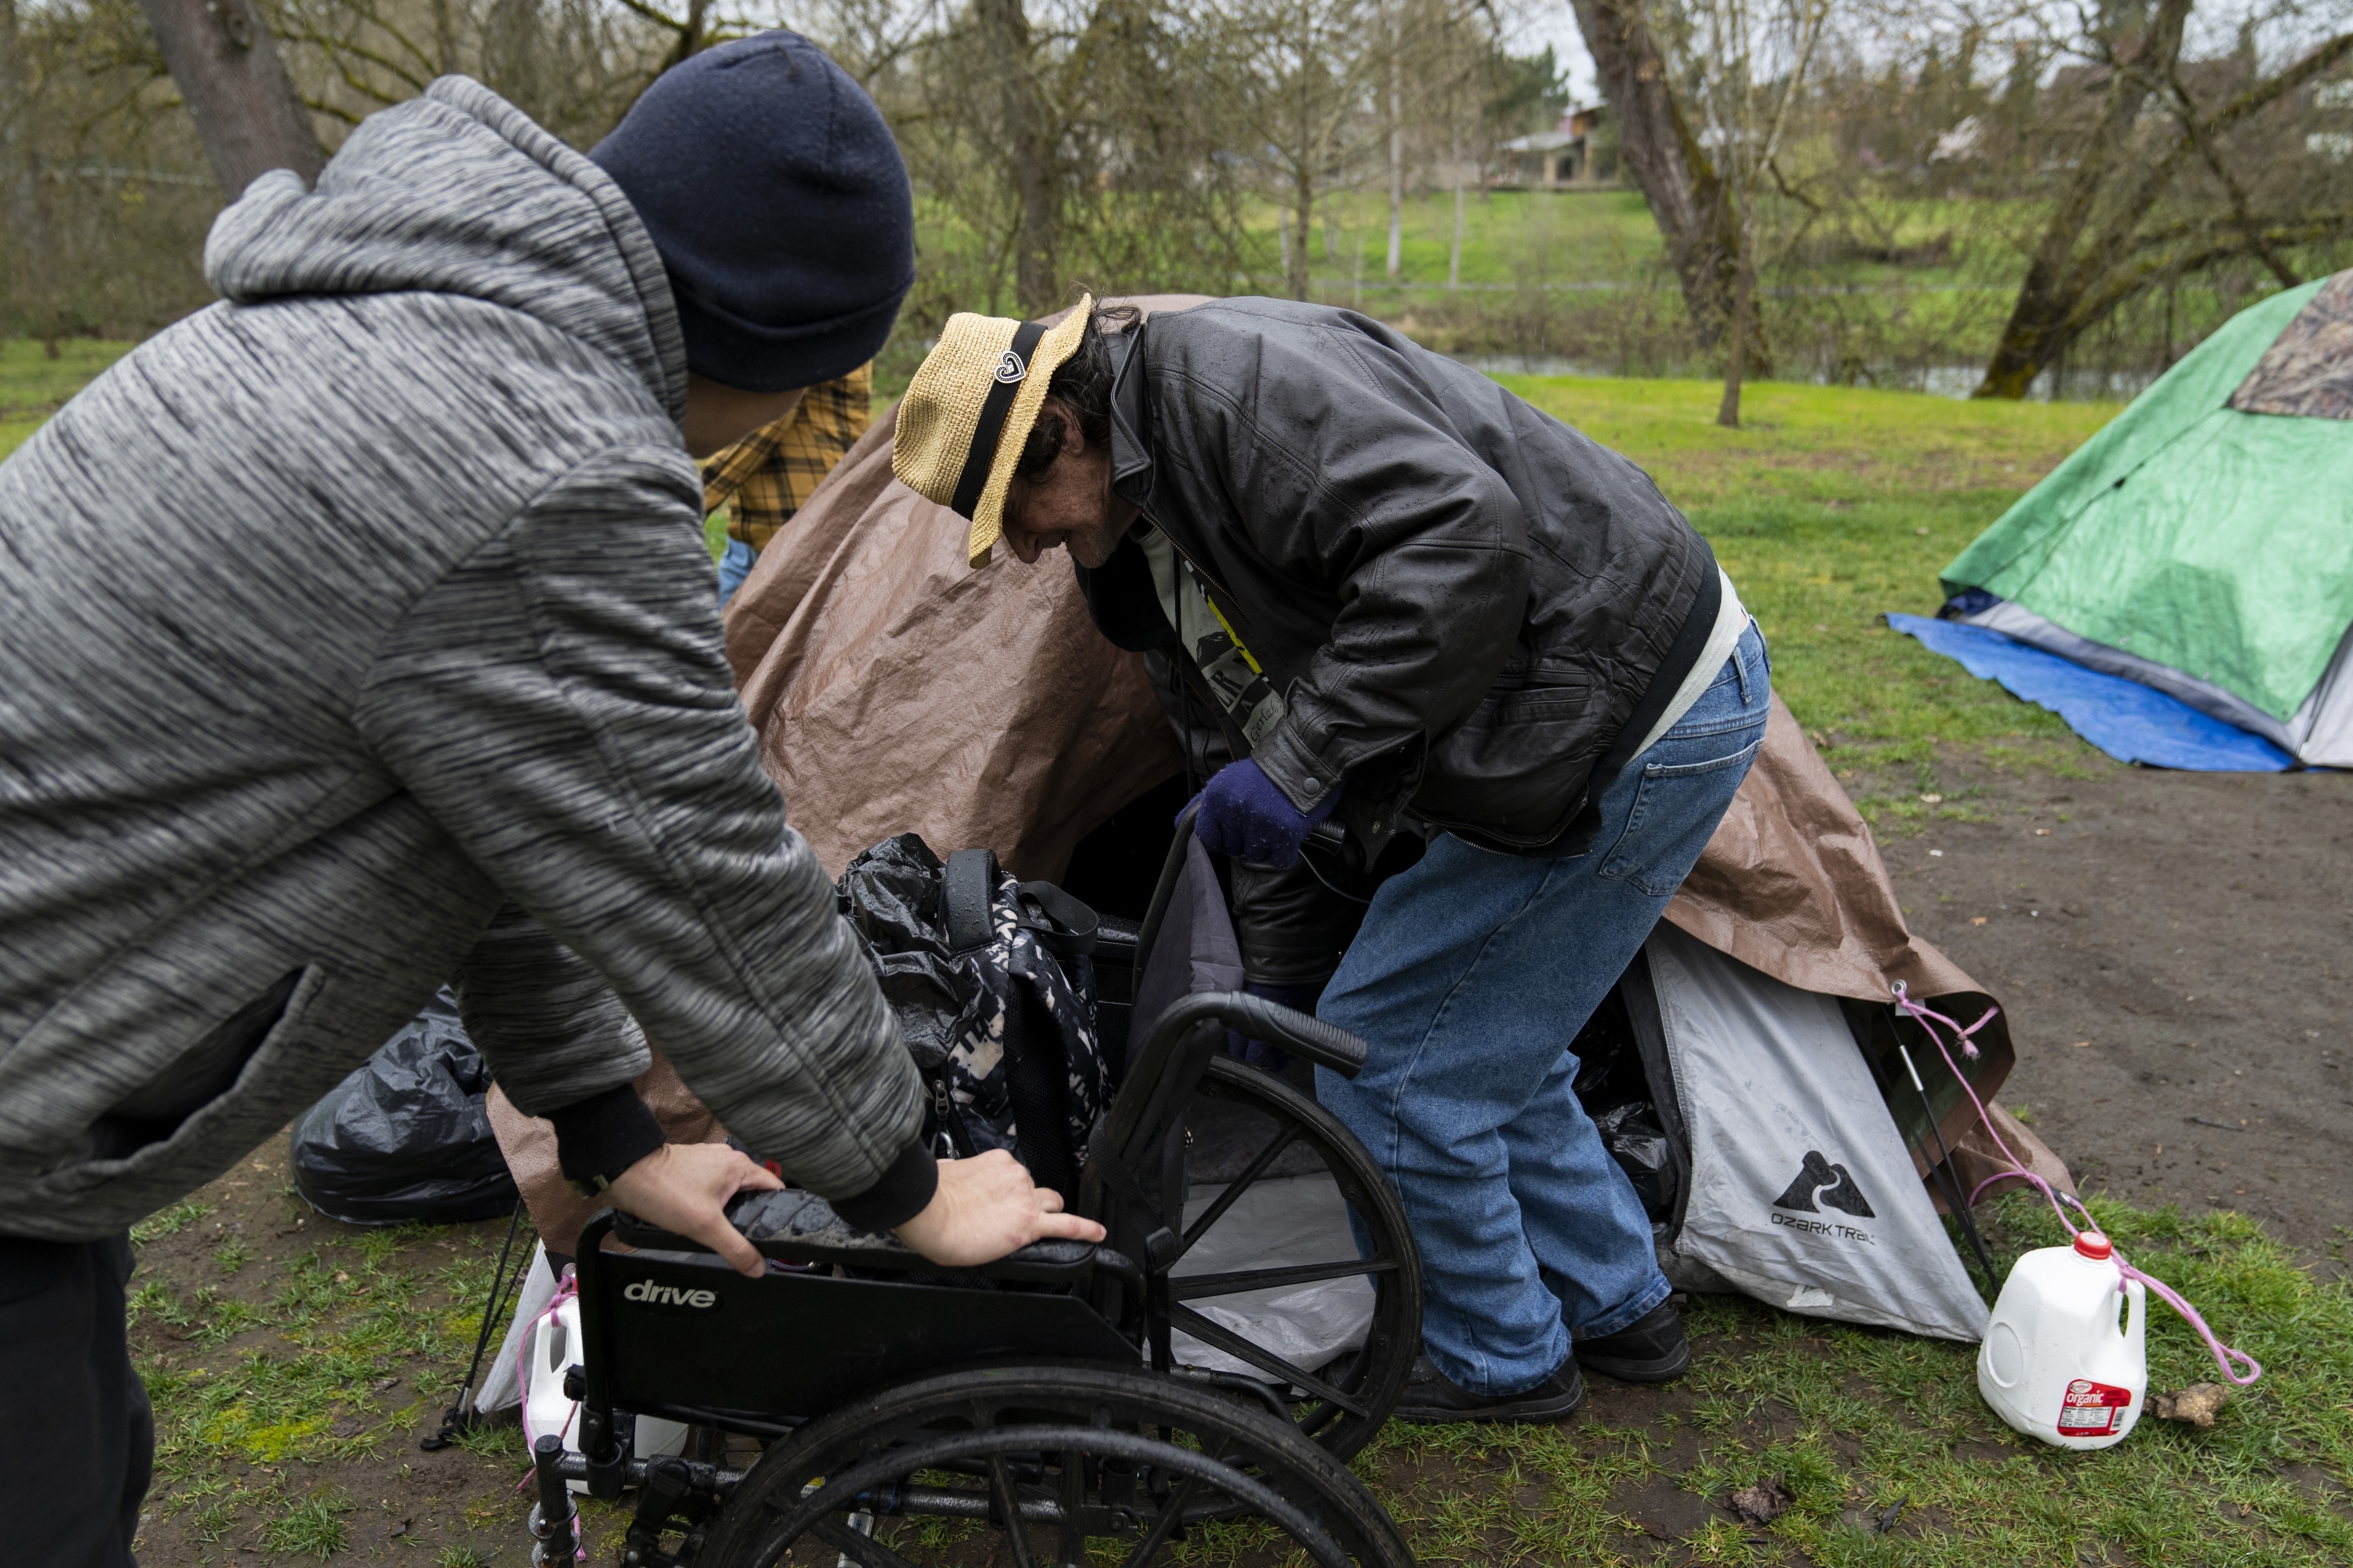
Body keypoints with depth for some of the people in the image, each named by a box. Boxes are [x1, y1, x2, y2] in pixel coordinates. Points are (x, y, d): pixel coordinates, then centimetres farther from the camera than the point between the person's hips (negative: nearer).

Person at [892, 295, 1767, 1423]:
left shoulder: (1229, 375, -19)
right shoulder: (1160, 496, 13)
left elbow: (1458, 542, -30)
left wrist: (1299, 765, -26)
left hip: (1624, 725, -10)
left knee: (1388, 1055, 0)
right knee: (1478, 1038, 21)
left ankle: (1495, 1356, 21)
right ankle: (1615, 1304, 39)